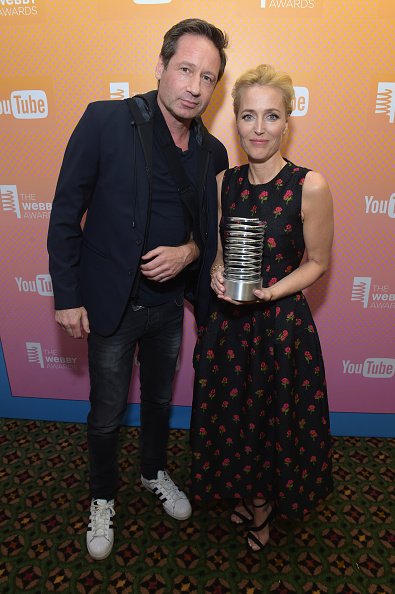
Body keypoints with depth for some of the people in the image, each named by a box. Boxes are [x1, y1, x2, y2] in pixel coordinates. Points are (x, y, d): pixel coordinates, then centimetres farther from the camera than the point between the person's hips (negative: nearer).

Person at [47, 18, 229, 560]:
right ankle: (103, 498, 42)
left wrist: (188, 252, -14)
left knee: (160, 399, 23)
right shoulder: (105, 120, -13)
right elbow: (66, 213, -11)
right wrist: (67, 296, -11)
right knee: (107, 413, 14)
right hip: (110, 305, -4)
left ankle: (155, 472, 52)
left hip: (169, 303, 4)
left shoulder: (213, 152, 0)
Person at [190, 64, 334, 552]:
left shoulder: (310, 186, -14)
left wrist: (269, 291, -21)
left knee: (275, 417, 16)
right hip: (227, 323, 4)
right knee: (230, 415, 19)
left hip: (282, 324, -3)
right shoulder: (224, 181, 0)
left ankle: (265, 501, 49)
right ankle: (244, 491, 51)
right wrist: (218, 274, -13)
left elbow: (317, 262, -6)